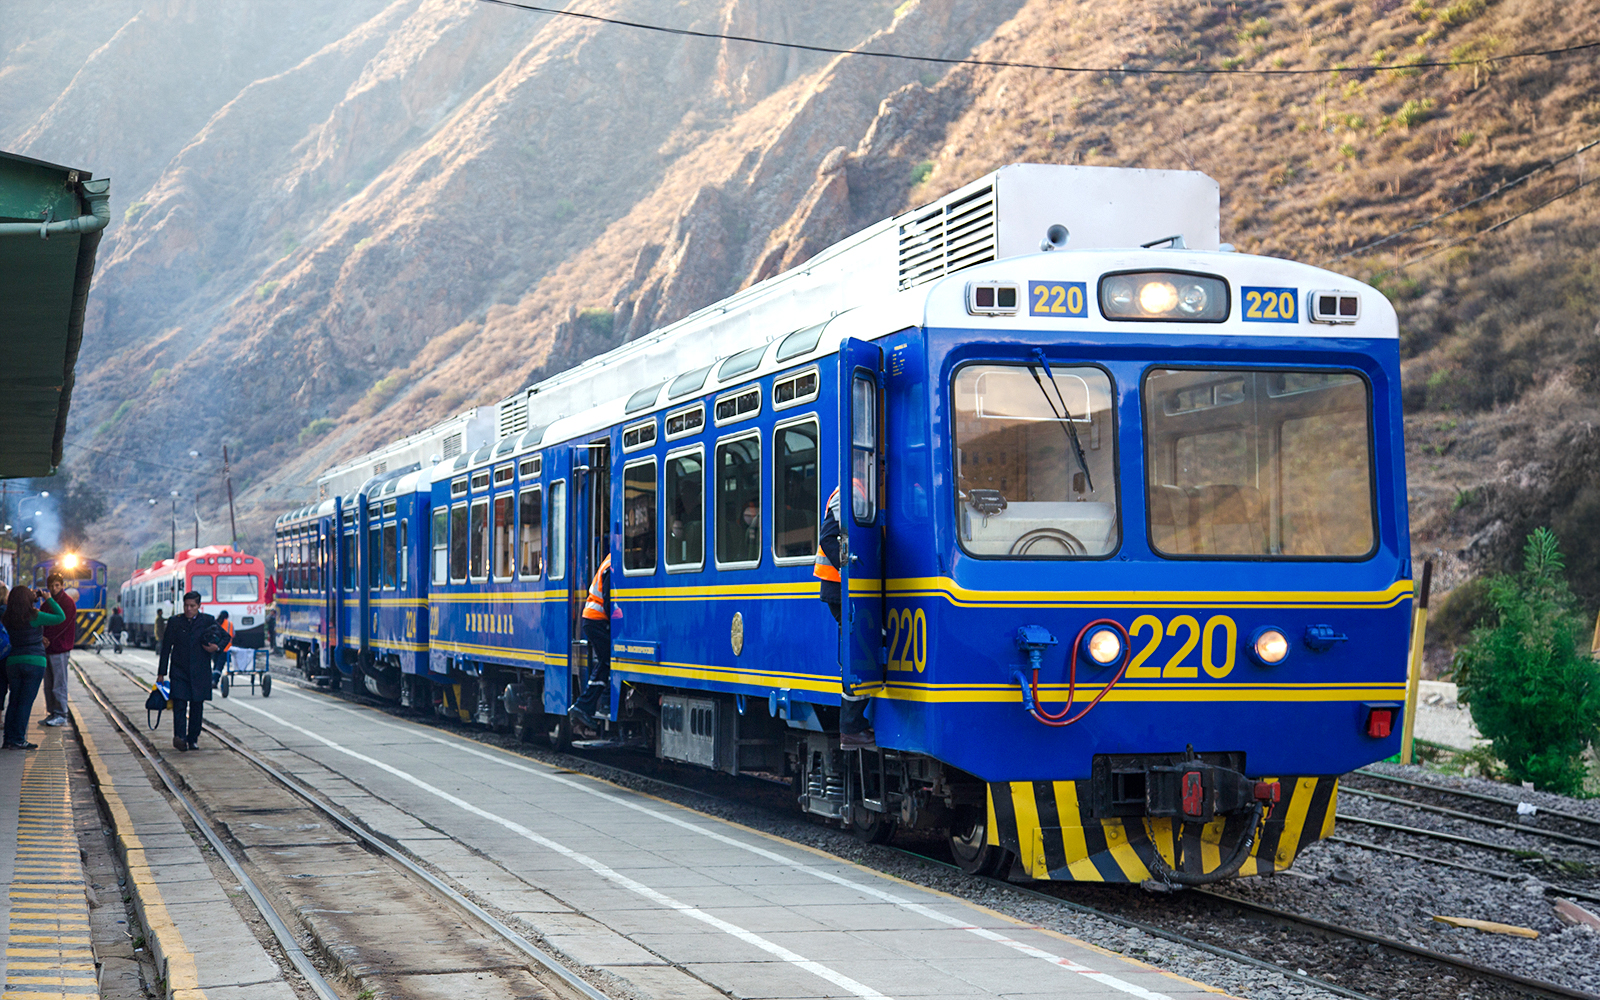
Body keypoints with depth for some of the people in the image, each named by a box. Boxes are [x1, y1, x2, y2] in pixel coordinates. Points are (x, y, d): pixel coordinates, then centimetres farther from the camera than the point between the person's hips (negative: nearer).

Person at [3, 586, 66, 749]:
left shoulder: (6, 619, 3)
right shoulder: (34, 617, -10)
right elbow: (61, 617, -4)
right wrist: (49, 599, 5)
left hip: (13, 662, 5)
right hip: (34, 662, -5)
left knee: (13, 702, 11)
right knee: (26, 702, -2)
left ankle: (9, 738, 8)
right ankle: (18, 740, -4)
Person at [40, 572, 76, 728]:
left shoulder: (67, 602, -6)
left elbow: (61, 624, -15)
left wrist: (46, 638, -16)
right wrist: (42, 639, -6)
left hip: (60, 649, -8)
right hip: (48, 648, 8)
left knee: (59, 685, -5)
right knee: (48, 685, 9)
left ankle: (61, 716, -2)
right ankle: (52, 713, 15)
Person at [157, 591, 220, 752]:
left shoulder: (208, 621, 5)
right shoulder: (175, 622, 6)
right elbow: (166, 648, 8)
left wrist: (216, 647, -9)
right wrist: (161, 673, 4)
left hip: (200, 672, 1)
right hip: (179, 671, -1)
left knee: (197, 707, 4)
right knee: (179, 703, -14)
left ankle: (193, 739, 14)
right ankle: (180, 737, -23)